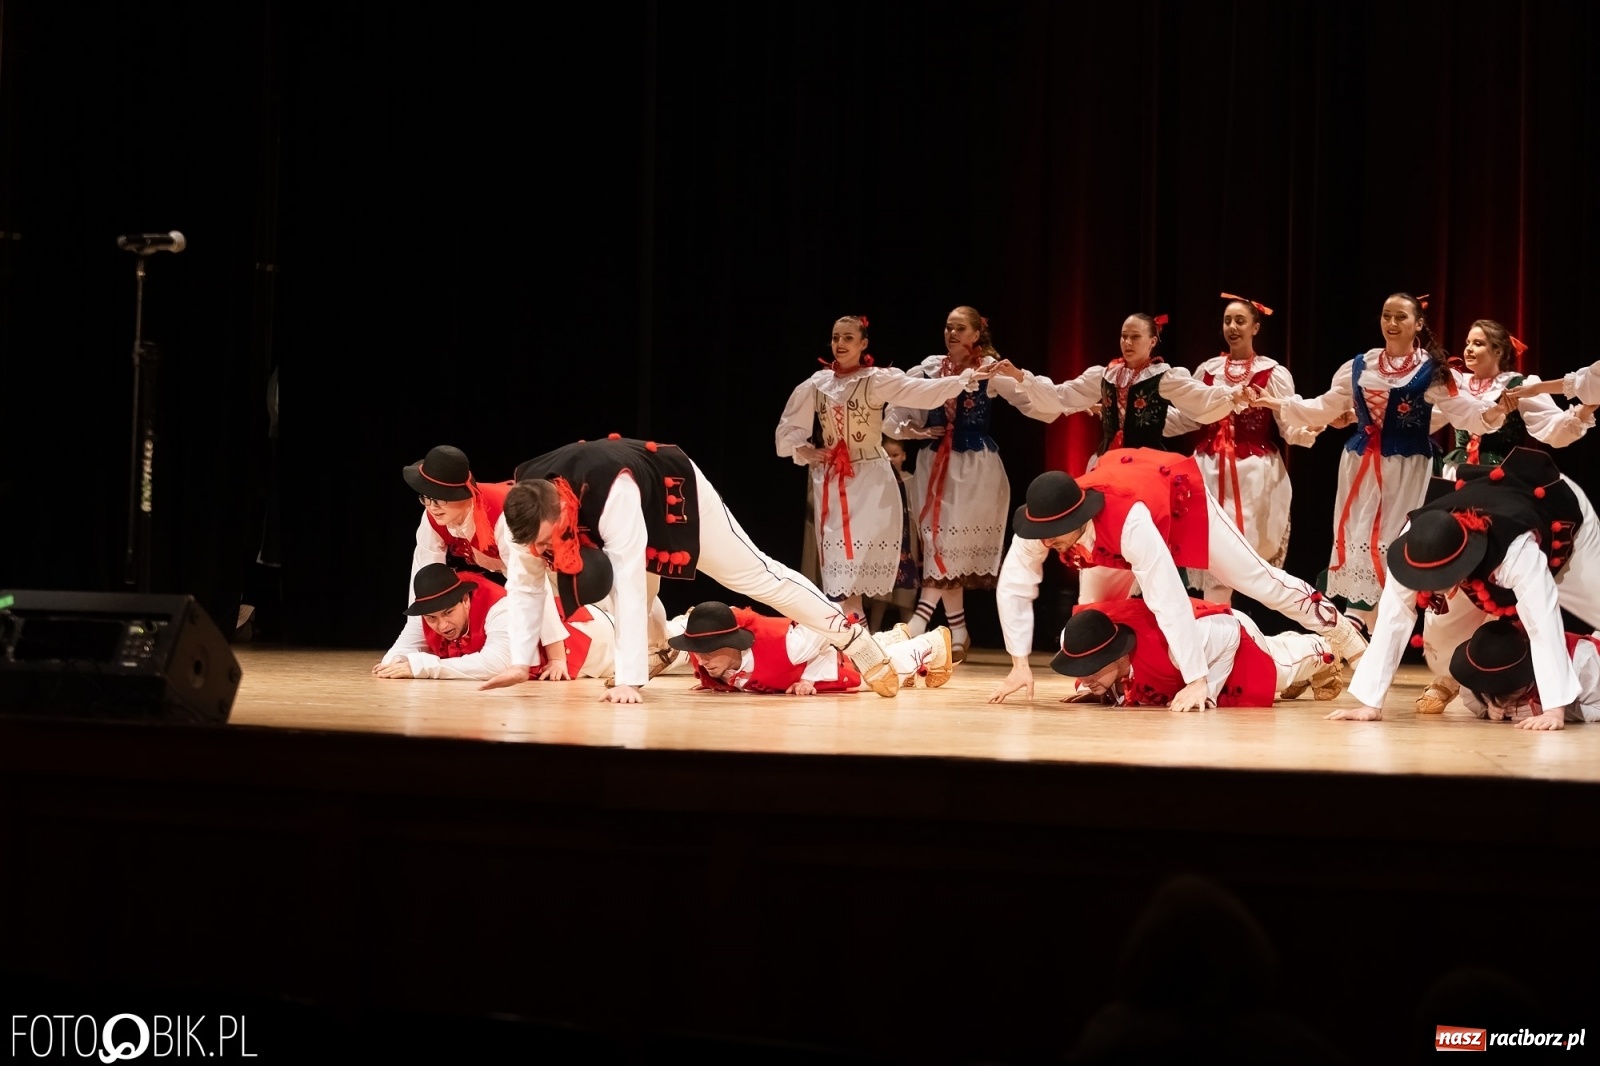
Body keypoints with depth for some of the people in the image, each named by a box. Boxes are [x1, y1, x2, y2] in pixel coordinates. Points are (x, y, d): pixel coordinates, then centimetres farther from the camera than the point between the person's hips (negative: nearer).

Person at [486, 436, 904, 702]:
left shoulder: (612, 492, -48)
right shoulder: (526, 505, -30)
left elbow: (629, 584, -48)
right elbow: (524, 584, -18)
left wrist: (627, 680, -49)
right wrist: (520, 662, -21)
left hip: (674, 492, -5)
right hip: (639, 512, 5)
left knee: (756, 576, 0)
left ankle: (855, 639, 11)